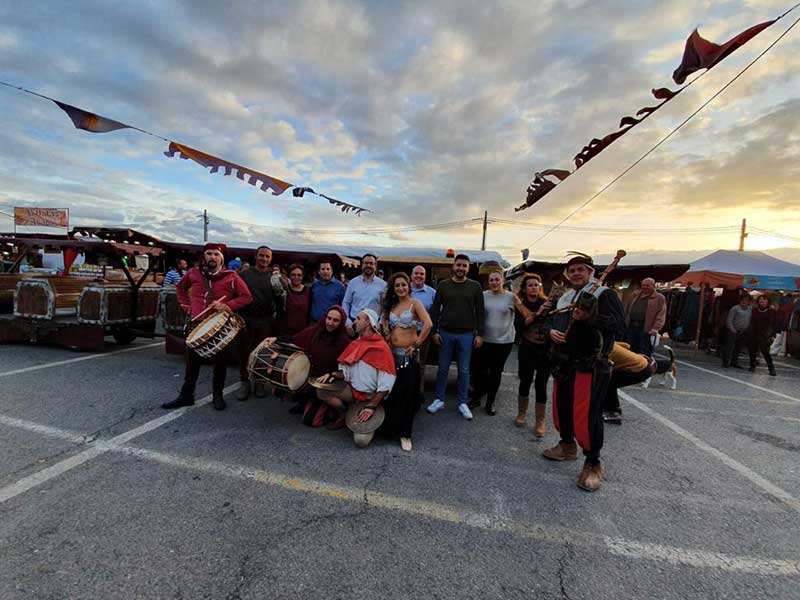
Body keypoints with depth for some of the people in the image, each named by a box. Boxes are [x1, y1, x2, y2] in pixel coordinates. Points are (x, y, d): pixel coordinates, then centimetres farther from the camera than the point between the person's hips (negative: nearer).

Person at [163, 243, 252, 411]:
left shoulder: (231, 277, -6)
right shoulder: (193, 274, 5)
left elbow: (247, 297, -7)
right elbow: (180, 287, 24)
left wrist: (227, 305, -19)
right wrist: (186, 304, 11)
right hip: (196, 324, 3)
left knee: (220, 363, 8)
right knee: (192, 362, 13)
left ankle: (217, 395, 24)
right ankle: (186, 395, 27)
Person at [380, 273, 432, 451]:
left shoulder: (415, 303, -9)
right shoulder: (392, 304, 9)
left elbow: (428, 324, -23)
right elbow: (384, 319, 27)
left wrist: (417, 344, -18)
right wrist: (387, 334, 9)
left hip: (408, 354, -5)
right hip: (392, 352, 6)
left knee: (407, 393, -1)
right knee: (390, 390, 13)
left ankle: (404, 433, 12)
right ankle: (389, 425, 34)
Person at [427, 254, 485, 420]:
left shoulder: (475, 287, 2)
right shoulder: (443, 285, 3)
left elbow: (480, 312, 3)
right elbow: (435, 310, 4)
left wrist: (480, 334, -2)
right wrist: (435, 331, -2)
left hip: (467, 335, 0)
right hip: (445, 333, 1)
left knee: (464, 370, 8)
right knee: (443, 368, 8)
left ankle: (463, 403, 21)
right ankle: (439, 400, 22)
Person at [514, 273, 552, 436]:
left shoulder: (548, 303, -3)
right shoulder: (521, 306, 2)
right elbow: (519, 325, -14)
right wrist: (537, 314, -24)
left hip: (546, 350, -1)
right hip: (527, 350, 2)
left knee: (541, 385, -1)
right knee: (525, 382, 8)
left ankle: (541, 421, 12)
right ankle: (522, 413, 28)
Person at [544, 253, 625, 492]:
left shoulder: (604, 294, -8)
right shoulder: (564, 298, 15)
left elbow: (620, 326, -17)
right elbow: (552, 321, 22)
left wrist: (589, 318, -26)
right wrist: (551, 331, -1)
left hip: (590, 367, -7)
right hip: (563, 365, 8)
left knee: (587, 416, -5)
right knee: (561, 409, 18)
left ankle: (593, 464, 15)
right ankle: (567, 445, 41)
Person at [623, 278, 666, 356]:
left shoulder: (660, 298, 2)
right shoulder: (635, 294, 15)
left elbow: (660, 316, -7)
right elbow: (626, 309, 16)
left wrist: (655, 328, -17)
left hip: (646, 329, -4)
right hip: (631, 326, 4)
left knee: (643, 352, 1)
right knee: (630, 350, 9)